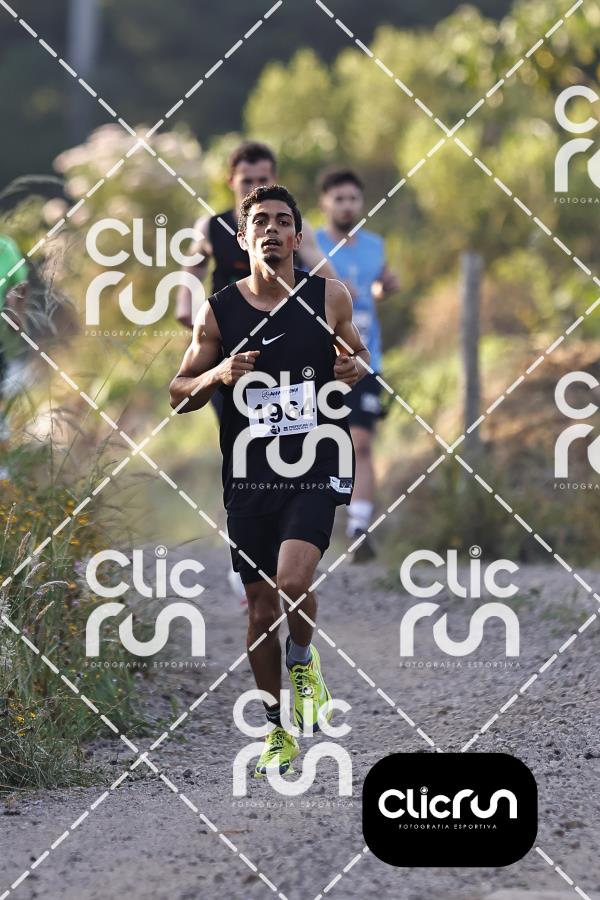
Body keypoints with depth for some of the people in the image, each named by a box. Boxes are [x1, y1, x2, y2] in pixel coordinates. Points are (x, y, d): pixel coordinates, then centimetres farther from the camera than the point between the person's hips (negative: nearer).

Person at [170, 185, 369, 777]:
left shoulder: (329, 297, 0)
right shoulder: (217, 312, 0)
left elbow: (356, 352, 18)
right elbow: (178, 395, 7)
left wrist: (355, 367, -6)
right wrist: (218, 375, -14)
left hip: (317, 468, -2)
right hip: (249, 477, 2)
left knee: (293, 583, -23)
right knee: (261, 610, 7)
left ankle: (303, 661, 10)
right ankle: (278, 729, 24)